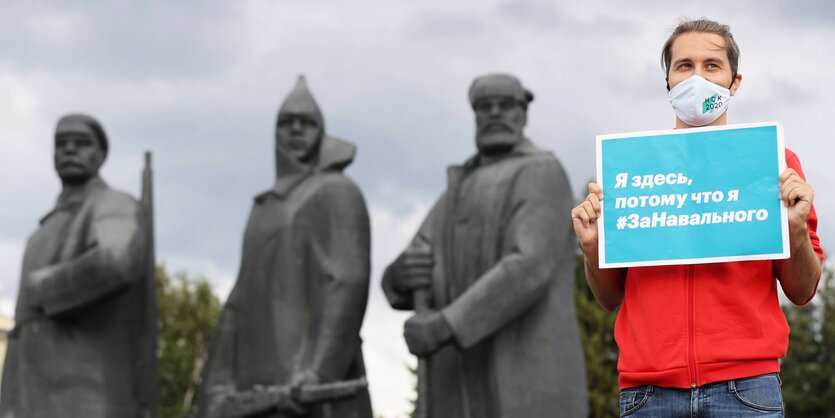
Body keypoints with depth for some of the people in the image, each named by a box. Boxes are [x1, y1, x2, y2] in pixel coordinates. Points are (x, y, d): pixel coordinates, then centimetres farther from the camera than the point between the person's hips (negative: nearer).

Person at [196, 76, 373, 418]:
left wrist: (318, 368, -25)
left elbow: (348, 281, -13)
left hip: (311, 382, -8)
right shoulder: (267, 209, 26)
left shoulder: (337, 193, 1)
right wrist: (220, 386, 13)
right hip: (265, 383, 8)